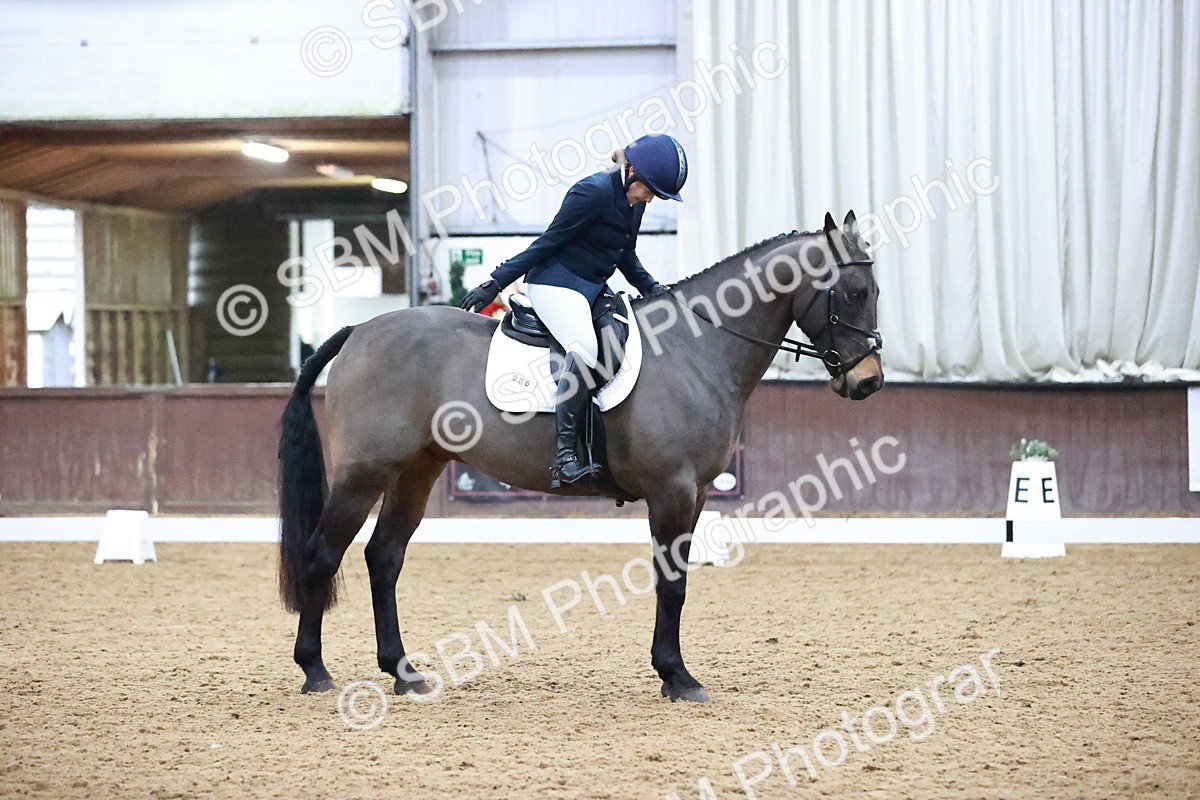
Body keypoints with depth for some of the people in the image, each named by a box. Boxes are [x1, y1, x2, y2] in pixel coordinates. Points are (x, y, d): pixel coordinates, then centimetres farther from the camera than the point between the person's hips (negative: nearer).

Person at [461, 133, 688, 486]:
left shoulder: (634, 200, 10)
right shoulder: (593, 192, -17)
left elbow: (626, 256, 23)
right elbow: (547, 244, -14)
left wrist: (650, 287, 9)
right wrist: (495, 283, -12)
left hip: (593, 286, 10)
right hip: (556, 283, -10)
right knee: (585, 347, -33)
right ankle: (564, 454, -39)